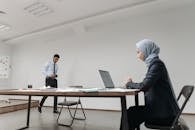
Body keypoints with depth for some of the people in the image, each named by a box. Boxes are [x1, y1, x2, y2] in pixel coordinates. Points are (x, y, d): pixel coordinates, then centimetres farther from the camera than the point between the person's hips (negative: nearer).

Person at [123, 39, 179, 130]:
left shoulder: (157, 63, -18)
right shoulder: (154, 63, 9)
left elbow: (144, 86, -25)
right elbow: (147, 85, 11)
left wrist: (130, 84, -8)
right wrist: (131, 84, -1)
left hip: (164, 111, -8)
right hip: (160, 107, 8)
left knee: (130, 113, -5)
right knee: (131, 111, 3)